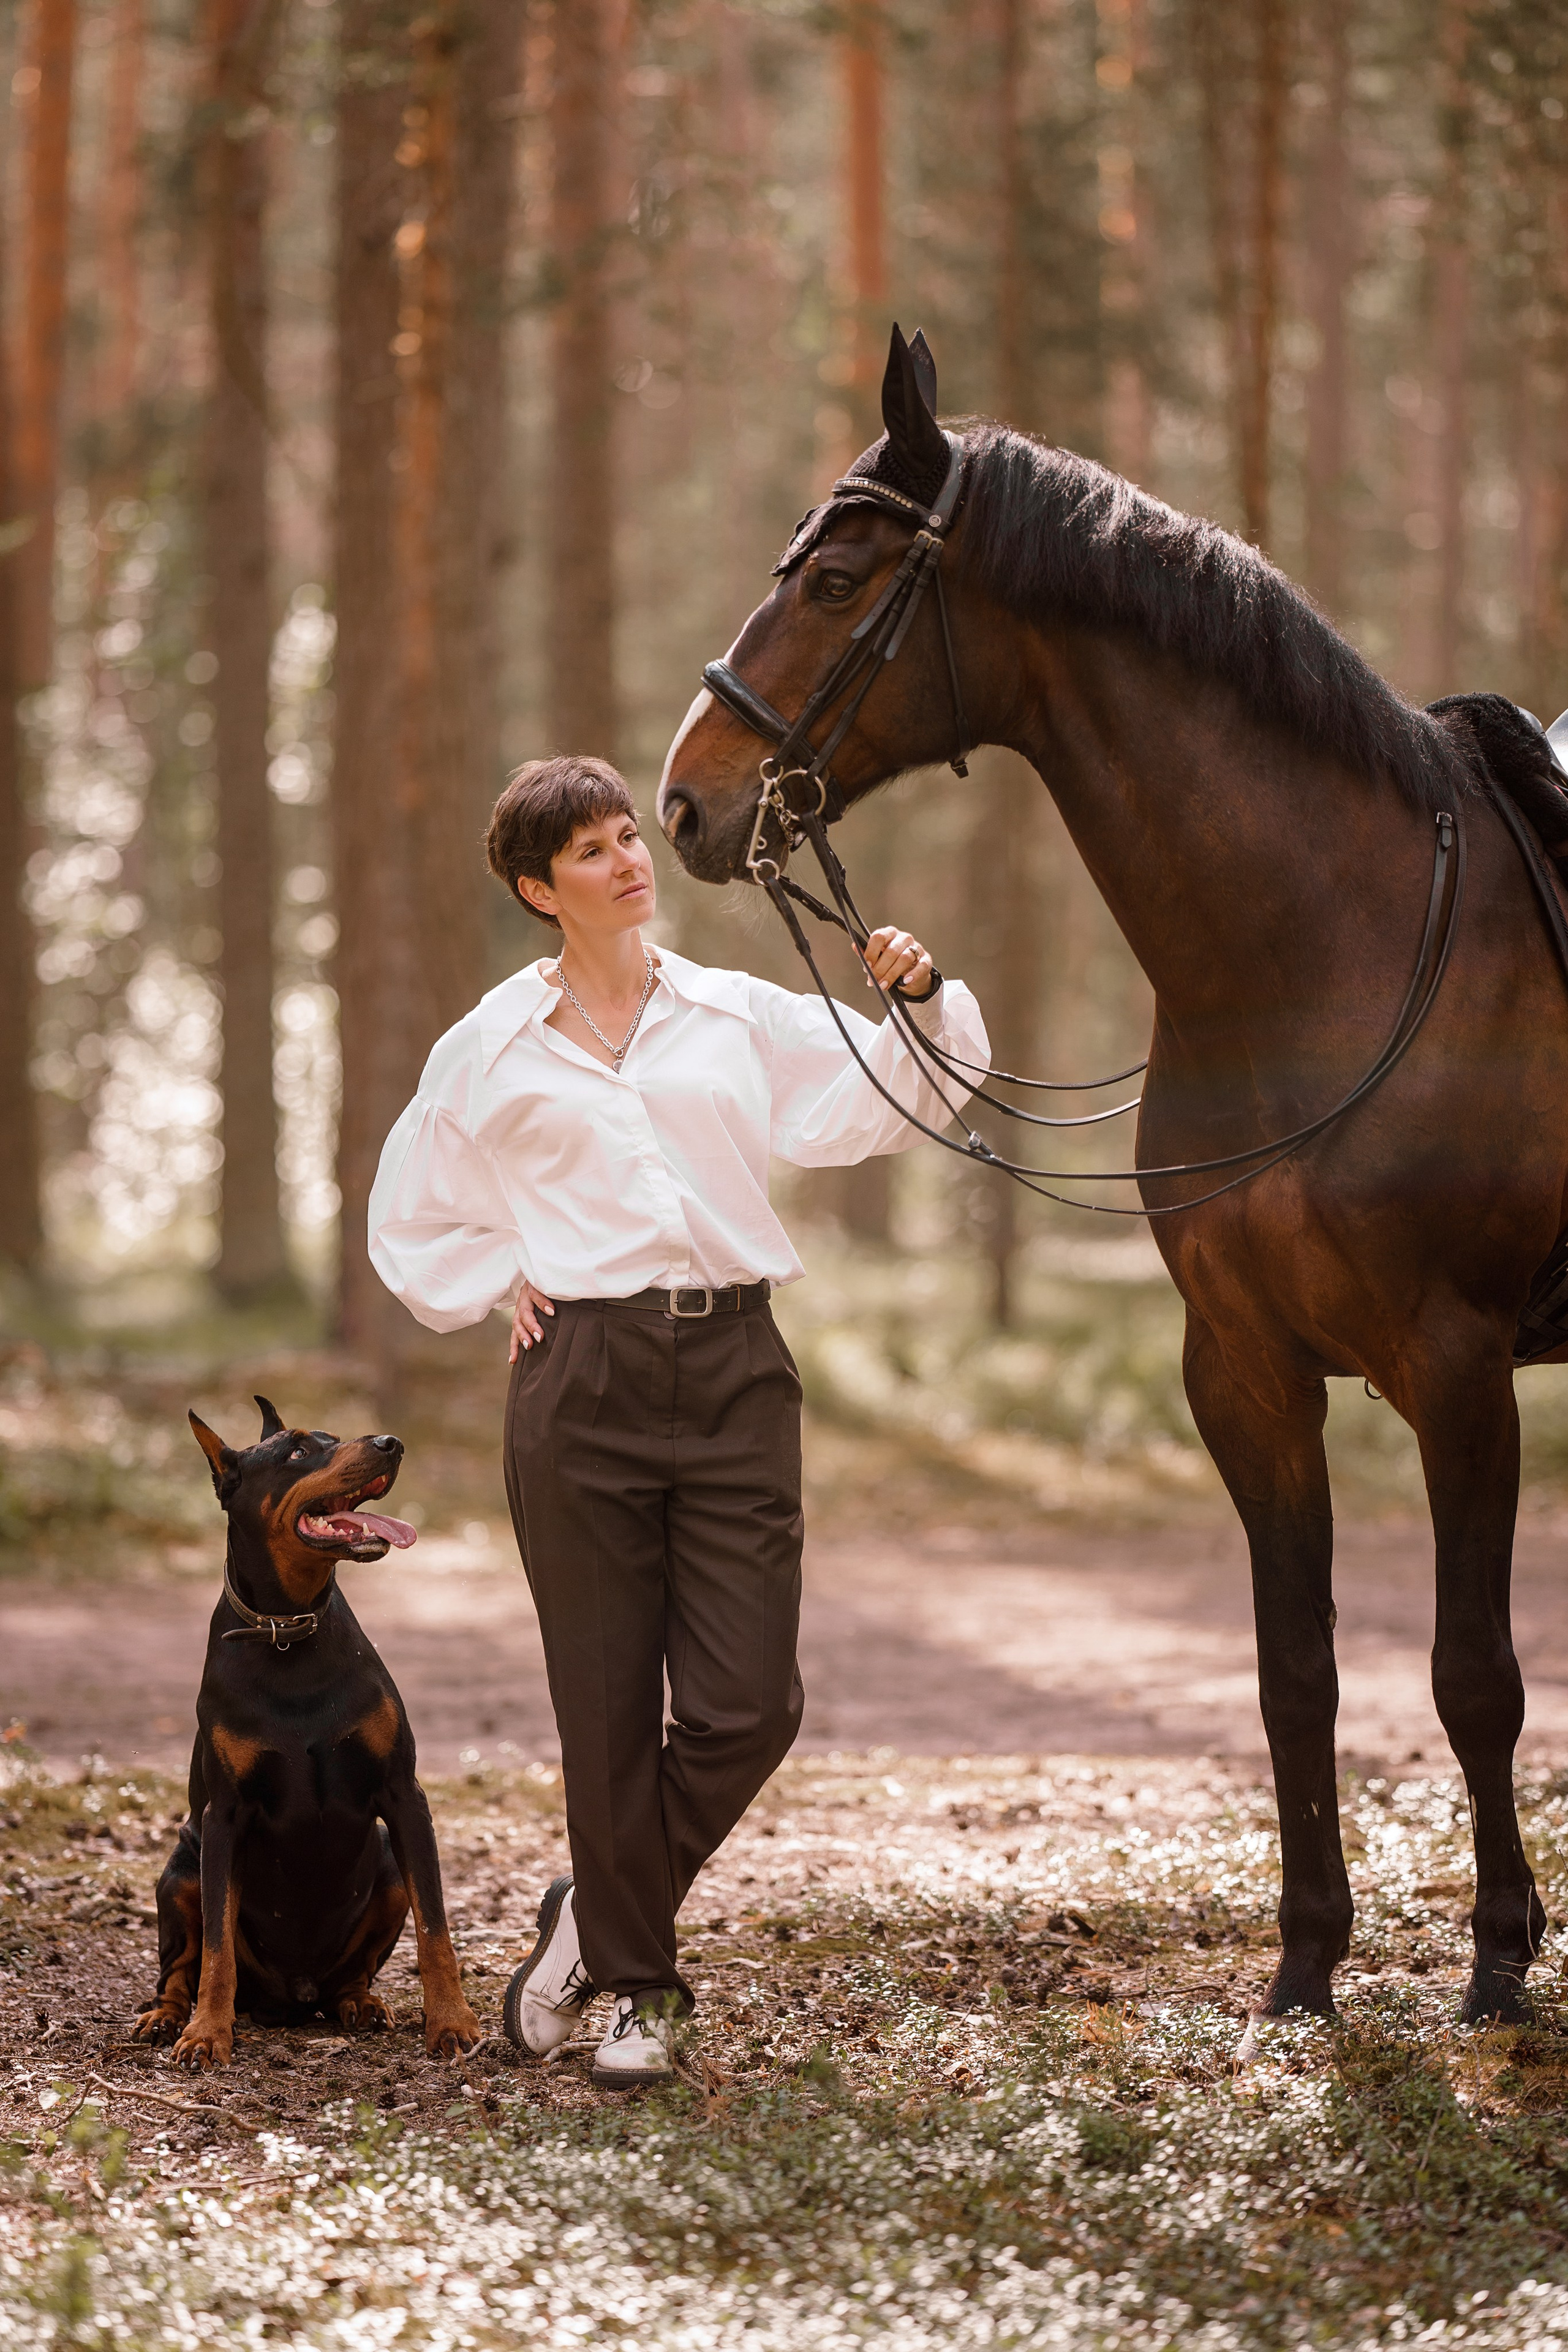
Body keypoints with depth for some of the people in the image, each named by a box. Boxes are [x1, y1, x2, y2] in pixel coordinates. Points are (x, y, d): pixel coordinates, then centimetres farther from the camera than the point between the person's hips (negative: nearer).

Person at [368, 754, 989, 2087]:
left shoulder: (741, 1017, 10)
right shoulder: (494, 1050, 8)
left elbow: (886, 1100, 8)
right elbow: (413, 1223, 19)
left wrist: (921, 1001, -8)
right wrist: (506, 1287, 6)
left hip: (734, 1373, 1)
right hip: (584, 1384, -1)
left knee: (748, 1705, -5)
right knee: (610, 1709, 1)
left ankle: (598, 1917, 19)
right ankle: (636, 1987, 17)